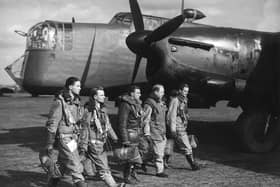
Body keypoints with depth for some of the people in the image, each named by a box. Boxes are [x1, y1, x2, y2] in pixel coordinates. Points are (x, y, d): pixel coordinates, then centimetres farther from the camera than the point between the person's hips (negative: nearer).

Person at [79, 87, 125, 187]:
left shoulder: (102, 109, 12)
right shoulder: (89, 111, -12)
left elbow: (108, 126, 18)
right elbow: (84, 130, -12)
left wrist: (115, 139, 14)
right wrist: (83, 149, -13)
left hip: (101, 144, 8)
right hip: (93, 144, -8)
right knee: (103, 168, -7)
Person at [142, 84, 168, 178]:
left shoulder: (160, 102, 15)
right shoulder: (149, 103, -14)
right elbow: (146, 119, -16)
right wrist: (147, 133, -18)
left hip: (162, 131, 9)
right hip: (154, 132, -9)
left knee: (161, 152, 11)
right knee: (158, 153, -4)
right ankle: (159, 171, 4)